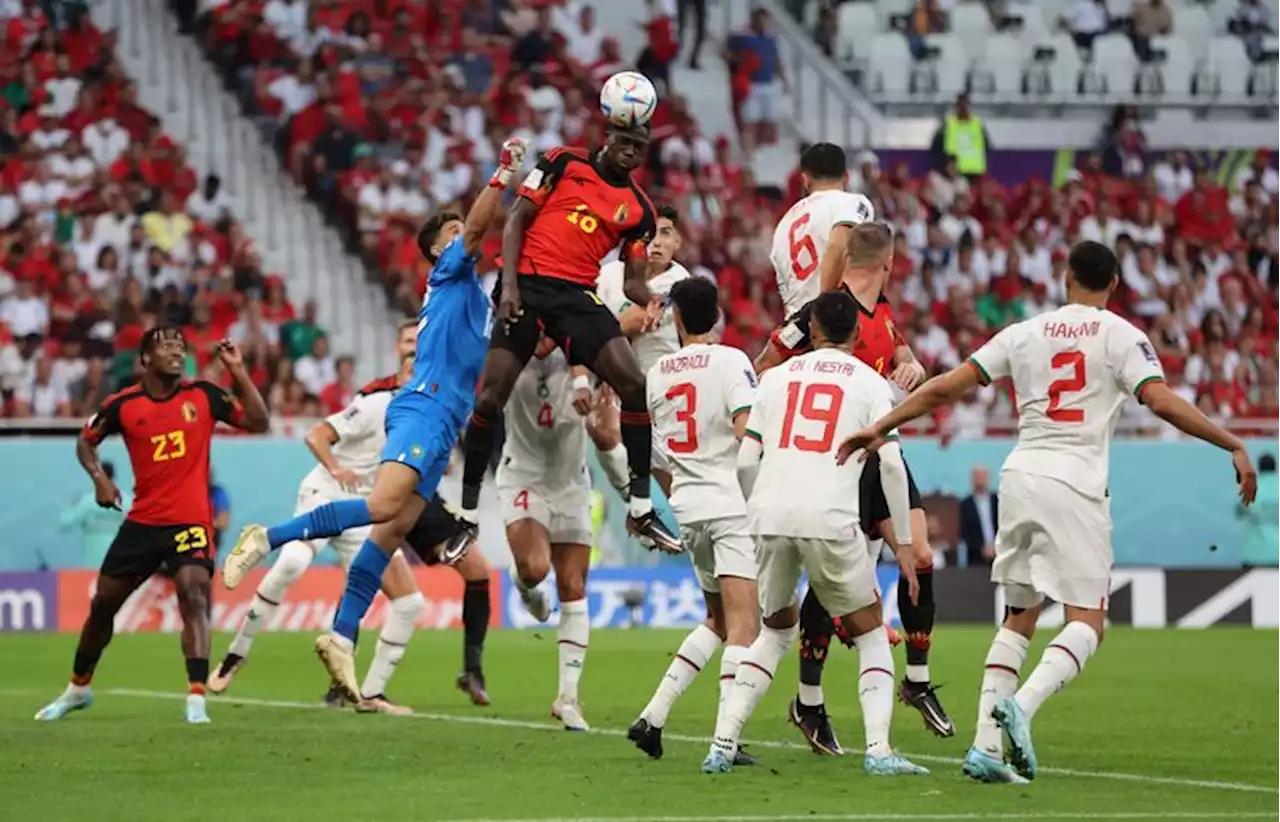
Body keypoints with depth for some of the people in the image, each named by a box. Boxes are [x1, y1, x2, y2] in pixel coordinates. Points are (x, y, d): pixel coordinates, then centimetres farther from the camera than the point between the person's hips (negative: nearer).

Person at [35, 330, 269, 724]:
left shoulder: (203, 395, -2)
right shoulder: (123, 405, -1)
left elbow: (257, 422, -6)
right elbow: (86, 440, 14)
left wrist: (238, 371, -12)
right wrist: (99, 477, -4)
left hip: (191, 521, -2)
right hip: (142, 521, 2)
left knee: (193, 595, -23)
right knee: (103, 602, 11)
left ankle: (197, 699, -25)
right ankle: (78, 688, 33)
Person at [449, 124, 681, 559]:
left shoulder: (639, 209, 13)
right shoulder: (562, 164, 5)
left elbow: (632, 281, 12)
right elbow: (517, 219, 2)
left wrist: (652, 303, -11)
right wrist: (508, 285, -9)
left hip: (579, 295, 3)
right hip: (527, 285, -3)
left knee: (635, 385, -14)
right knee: (489, 400, -7)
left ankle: (641, 509, -5)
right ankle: (468, 514, 8)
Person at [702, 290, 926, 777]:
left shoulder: (777, 377, 18)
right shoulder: (870, 384, 10)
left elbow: (745, 463, 13)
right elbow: (890, 465, 1)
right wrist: (904, 542, 6)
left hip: (770, 515, 3)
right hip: (830, 518, -3)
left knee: (776, 630, 23)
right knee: (870, 633, 13)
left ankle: (722, 745, 13)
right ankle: (878, 749, -4)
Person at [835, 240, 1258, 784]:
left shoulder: (1025, 334, 12)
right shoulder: (1120, 336, 1)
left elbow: (945, 388, 9)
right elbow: (1162, 402, -11)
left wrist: (879, 428, 17)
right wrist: (1234, 446, -6)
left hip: (1020, 475, 5)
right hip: (1075, 484, -5)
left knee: (1019, 617, 14)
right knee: (1087, 621, -3)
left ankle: (985, 744, 4)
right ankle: (1023, 704, -28)